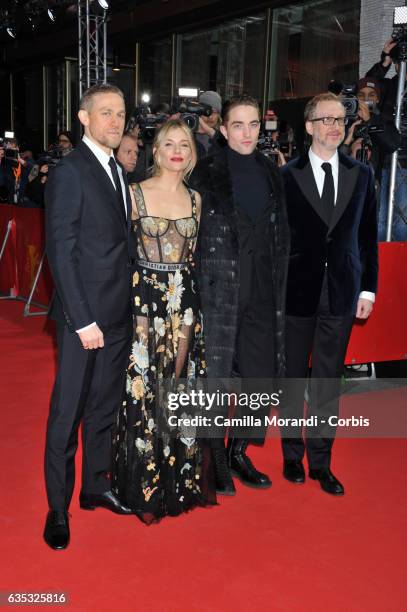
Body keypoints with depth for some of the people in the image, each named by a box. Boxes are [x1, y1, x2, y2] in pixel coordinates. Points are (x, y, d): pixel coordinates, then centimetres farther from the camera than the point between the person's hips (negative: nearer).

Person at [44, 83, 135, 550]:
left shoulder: (118, 172, 13)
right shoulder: (69, 173, -10)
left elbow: (119, 243, 12)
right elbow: (61, 252, -15)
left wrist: (132, 303, 6)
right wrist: (83, 320, -17)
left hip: (119, 314, 7)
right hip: (85, 314, -7)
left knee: (106, 405, 17)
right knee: (68, 412, 4)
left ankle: (96, 486, 33)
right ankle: (57, 507, 19)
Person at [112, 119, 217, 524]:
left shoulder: (195, 199, 10)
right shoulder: (136, 193, -2)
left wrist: (187, 298, 10)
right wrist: (129, 296, -6)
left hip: (184, 300, 4)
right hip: (144, 297, -3)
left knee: (179, 382, 8)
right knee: (142, 385, 0)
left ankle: (178, 478, 24)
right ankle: (142, 482, 16)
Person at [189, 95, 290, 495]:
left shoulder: (271, 174, 12)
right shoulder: (205, 174, -2)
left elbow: (281, 236, 14)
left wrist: (279, 287, 9)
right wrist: (196, 285, -8)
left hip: (262, 292, 5)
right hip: (219, 289, -5)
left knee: (262, 373, 8)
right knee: (215, 375, 2)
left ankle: (238, 453, 28)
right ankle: (216, 461, 19)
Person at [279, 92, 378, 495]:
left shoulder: (361, 175, 7)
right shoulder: (287, 175, -3)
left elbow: (367, 236, 8)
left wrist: (368, 289, 4)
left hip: (341, 294, 2)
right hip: (298, 292, -2)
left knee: (328, 382, 9)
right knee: (293, 378, 10)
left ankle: (320, 462, 22)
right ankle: (292, 456, 27)